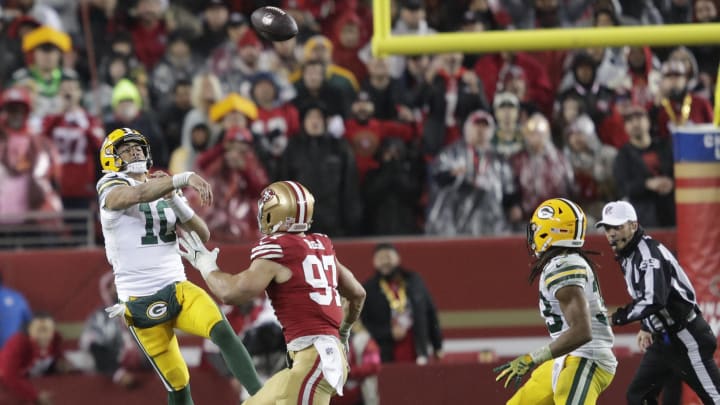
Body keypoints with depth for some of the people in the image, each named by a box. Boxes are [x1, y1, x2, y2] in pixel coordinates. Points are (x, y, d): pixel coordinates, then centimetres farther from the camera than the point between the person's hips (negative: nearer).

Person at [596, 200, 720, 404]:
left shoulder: (648, 252, -21)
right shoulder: (627, 255, 9)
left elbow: (654, 300, -33)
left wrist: (616, 318, -31)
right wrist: (646, 328, 18)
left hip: (686, 337, -10)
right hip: (663, 339, 10)